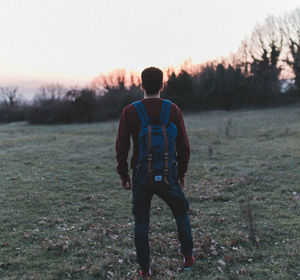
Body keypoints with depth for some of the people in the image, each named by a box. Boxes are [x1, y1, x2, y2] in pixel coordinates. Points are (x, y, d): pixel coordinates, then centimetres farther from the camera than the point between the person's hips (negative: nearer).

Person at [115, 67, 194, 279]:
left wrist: (123, 174, 7)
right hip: (167, 176, 1)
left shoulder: (130, 112, -6)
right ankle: (188, 257, 27)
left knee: (141, 223, 12)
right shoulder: (173, 110, -4)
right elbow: (184, 146, -1)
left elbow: (121, 147, -4)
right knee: (182, 213, 23)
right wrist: (182, 173, 11)